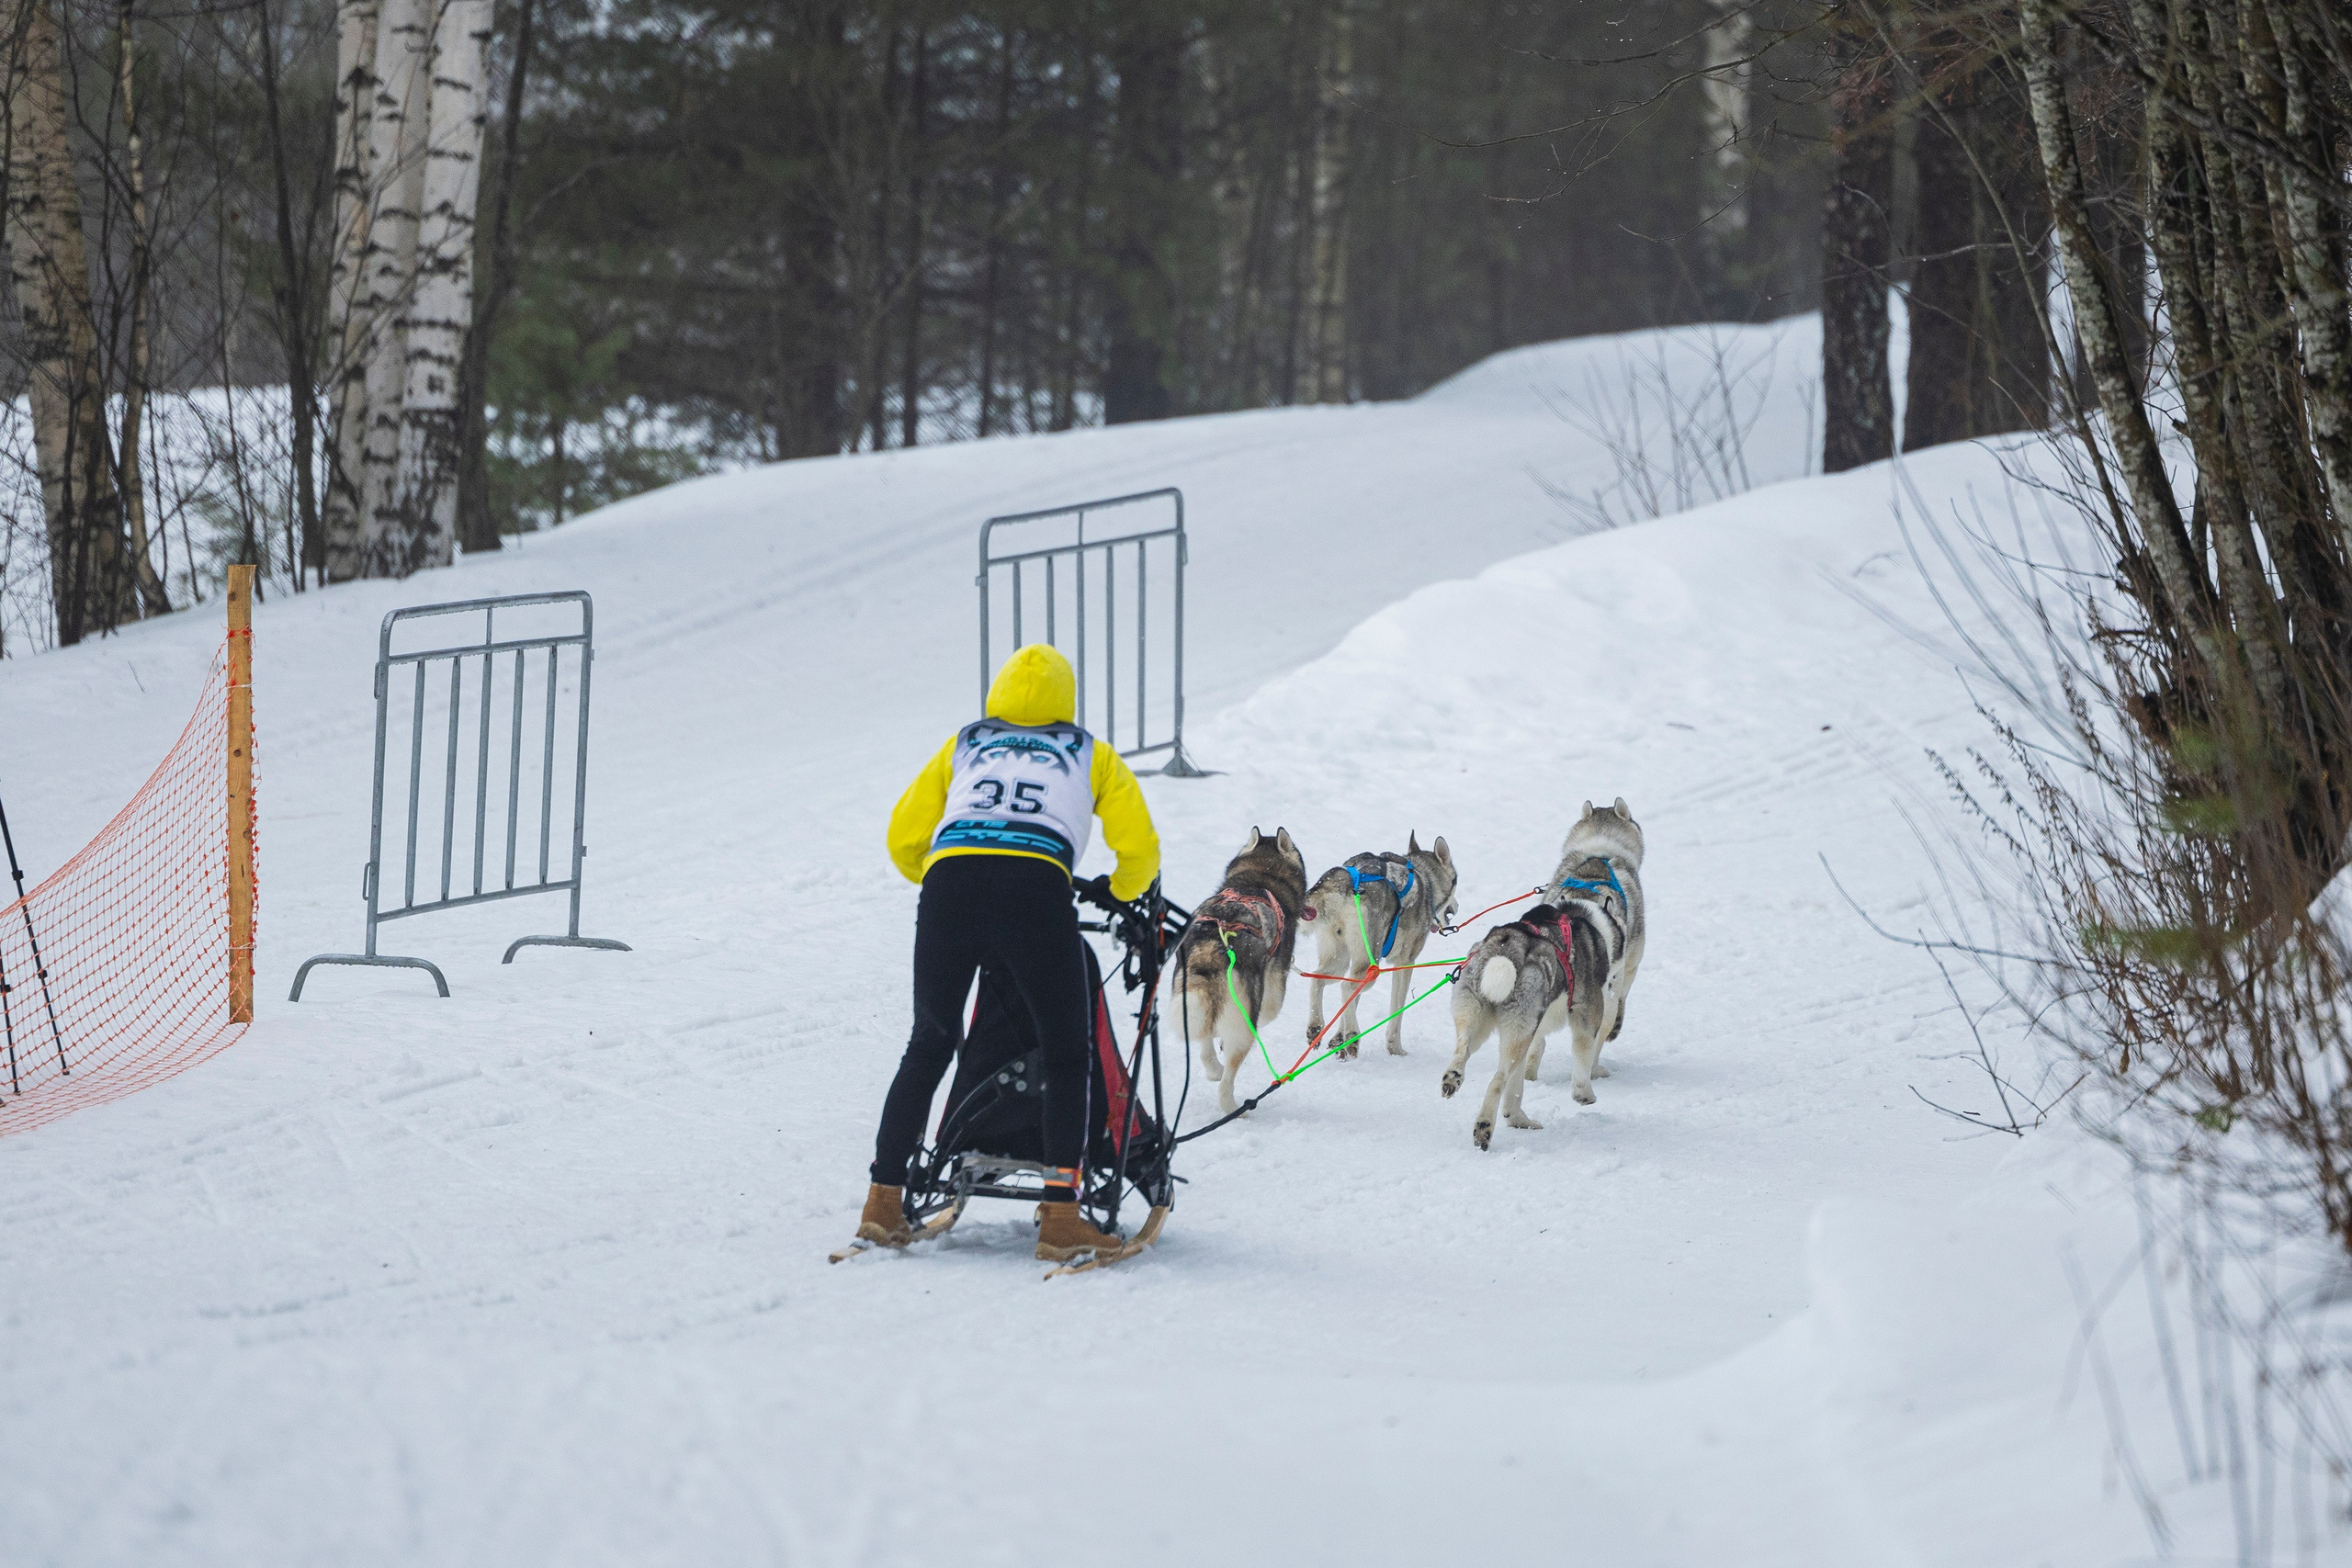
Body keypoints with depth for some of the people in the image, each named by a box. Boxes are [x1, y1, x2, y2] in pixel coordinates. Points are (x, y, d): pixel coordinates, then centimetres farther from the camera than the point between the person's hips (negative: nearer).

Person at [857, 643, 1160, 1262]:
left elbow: (903, 841, 25)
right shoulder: (1092, 754, 27)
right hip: (1036, 890, -2)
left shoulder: (962, 746, 30)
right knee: (1066, 1054, 9)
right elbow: (1139, 850, 17)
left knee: (929, 1045, 20)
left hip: (949, 881, 2)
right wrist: (1122, 893, 38)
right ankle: (1062, 1217, -2)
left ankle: (883, 1200, 15)